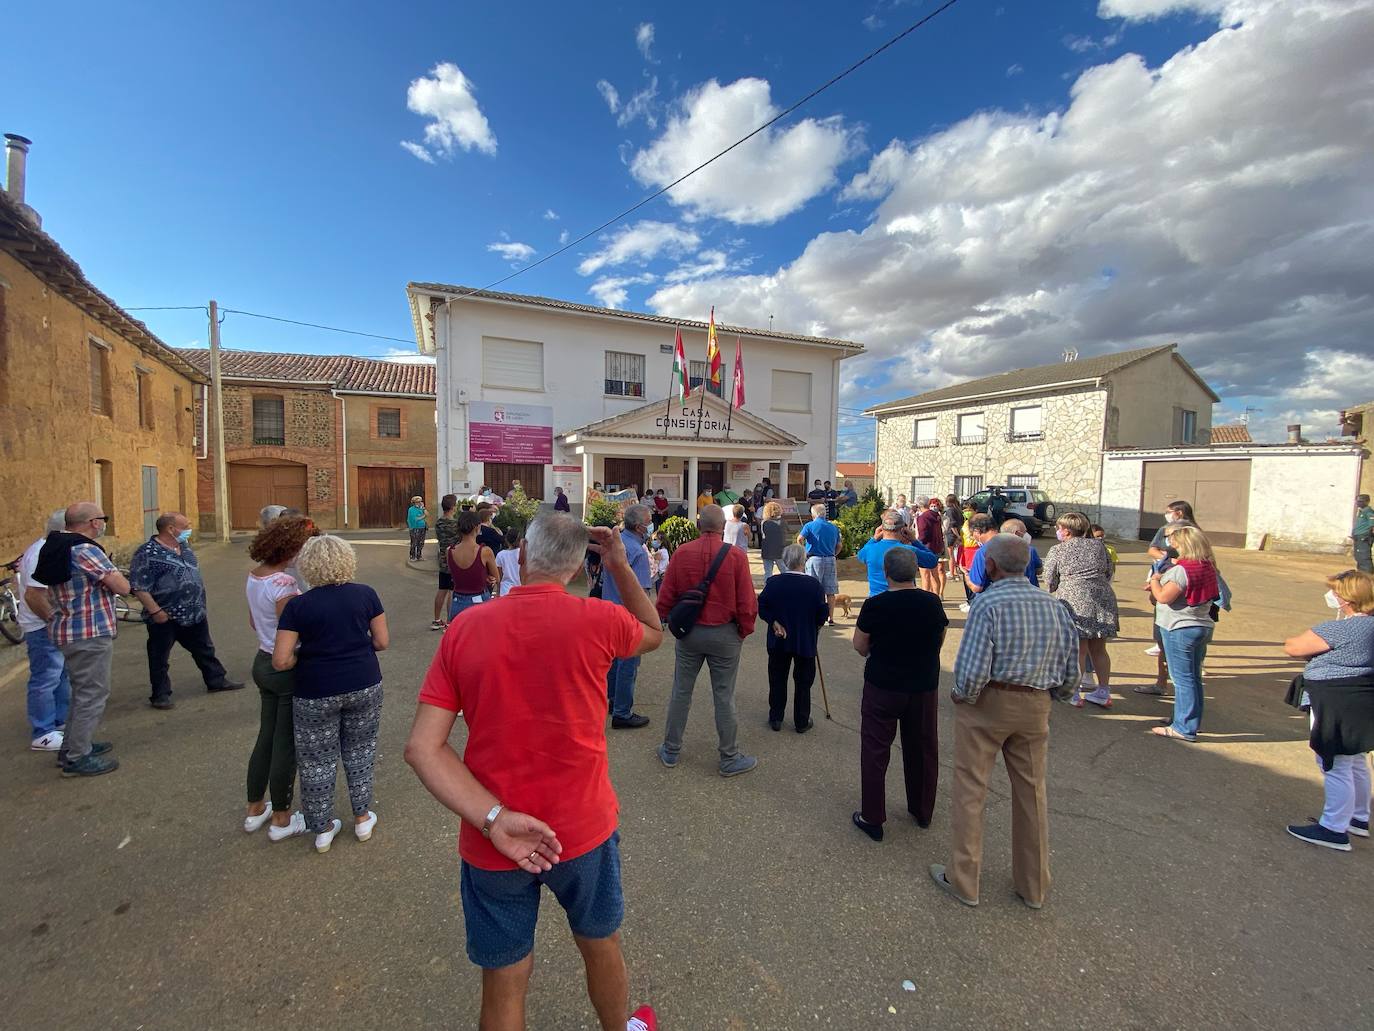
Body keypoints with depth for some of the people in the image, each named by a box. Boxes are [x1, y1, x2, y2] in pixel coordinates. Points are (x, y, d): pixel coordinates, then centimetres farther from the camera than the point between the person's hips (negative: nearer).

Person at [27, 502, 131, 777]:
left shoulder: (54, 549, 10)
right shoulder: (86, 550, -19)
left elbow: (32, 593, 12)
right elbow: (122, 587, -20)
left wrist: (55, 619, 17)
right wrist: (112, 575, 1)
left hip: (66, 632, 10)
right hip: (90, 634, -10)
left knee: (82, 692, 22)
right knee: (92, 695, -1)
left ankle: (71, 747, 32)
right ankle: (77, 759, 6)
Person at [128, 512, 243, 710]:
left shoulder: (184, 547, 8)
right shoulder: (148, 552, -16)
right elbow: (138, 586, -18)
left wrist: (202, 605, 18)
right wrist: (155, 611, -20)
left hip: (194, 614, 7)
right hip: (165, 618, -7)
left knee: (205, 650, 17)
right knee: (159, 658, 9)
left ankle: (216, 680, 30)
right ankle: (160, 694, 21)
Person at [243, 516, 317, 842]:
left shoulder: (254, 576, 3)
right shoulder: (283, 583, -25)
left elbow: (253, 622, 15)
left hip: (263, 662, 9)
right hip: (287, 669, -9)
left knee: (266, 735, 22)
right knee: (286, 743, 7)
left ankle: (255, 809, 37)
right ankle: (281, 819, 23)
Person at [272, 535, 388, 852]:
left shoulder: (298, 605, -10)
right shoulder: (366, 594, -6)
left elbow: (281, 661, -12)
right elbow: (382, 641, -2)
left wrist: (309, 655, 7)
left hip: (316, 694, -1)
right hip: (364, 687, 2)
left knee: (318, 761, 16)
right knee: (360, 752, 20)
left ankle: (323, 830, 32)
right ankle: (363, 820, 32)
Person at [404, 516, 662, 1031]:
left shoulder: (465, 628, -10)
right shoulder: (596, 620, -17)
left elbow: (422, 747, -13)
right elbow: (654, 634, 5)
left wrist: (493, 818, -17)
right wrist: (621, 566, 1)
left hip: (490, 841, 2)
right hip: (583, 828, -1)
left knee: (504, 984, 23)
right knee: (602, 947, 28)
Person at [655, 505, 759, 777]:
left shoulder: (681, 553, -8)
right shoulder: (736, 556, -13)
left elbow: (665, 598, -3)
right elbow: (747, 602, -11)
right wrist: (744, 631, 5)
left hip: (689, 632, 2)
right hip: (724, 634, -2)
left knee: (681, 692, 15)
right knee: (724, 697, 9)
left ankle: (670, 751, 29)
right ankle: (729, 758, 23)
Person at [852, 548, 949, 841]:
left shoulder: (875, 605, -18)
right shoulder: (932, 603, -8)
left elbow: (860, 646, -8)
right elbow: (939, 642, 6)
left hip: (882, 687, -3)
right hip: (924, 687, 4)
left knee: (875, 751, 9)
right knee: (923, 750, 20)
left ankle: (872, 818, 18)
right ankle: (923, 812, 38)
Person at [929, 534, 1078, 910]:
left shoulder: (988, 603, -18)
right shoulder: (1056, 606, -1)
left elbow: (972, 671, -23)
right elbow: (1071, 674, 4)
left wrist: (961, 696, -4)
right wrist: (1046, 695, 19)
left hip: (987, 702, -5)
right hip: (1035, 709, 6)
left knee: (970, 790, 9)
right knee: (1032, 792, 19)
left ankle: (963, 881, 23)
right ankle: (1034, 887, 35)